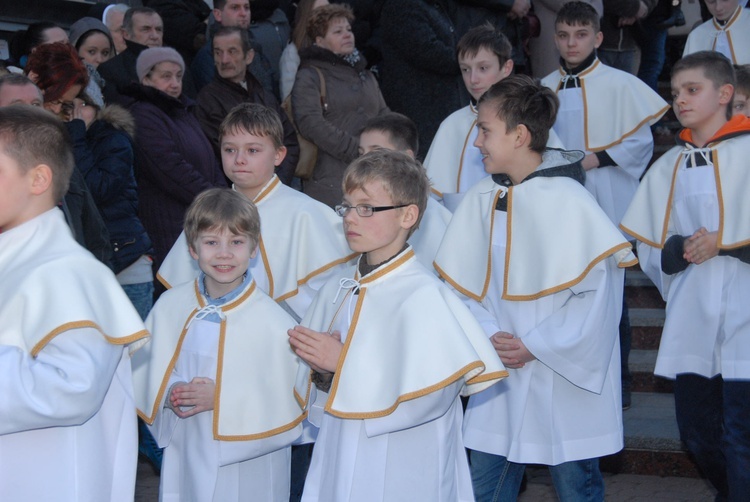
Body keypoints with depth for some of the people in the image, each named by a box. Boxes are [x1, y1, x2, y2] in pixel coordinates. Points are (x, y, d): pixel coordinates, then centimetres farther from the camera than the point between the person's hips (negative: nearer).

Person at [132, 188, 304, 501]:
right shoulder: (170, 306, -4)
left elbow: (288, 405, -15)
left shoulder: (274, 323, -17)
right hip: (184, 460, 3)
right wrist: (168, 394, -15)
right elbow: (146, 375, 5)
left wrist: (222, 399, -21)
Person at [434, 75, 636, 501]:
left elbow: (595, 292, -16)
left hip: (565, 378, -5)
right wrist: (492, 335, -10)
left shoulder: (569, 200, -16)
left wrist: (535, 346, -14)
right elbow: (464, 284, 6)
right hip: (501, 372, 5)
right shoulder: (481, 200, 1)